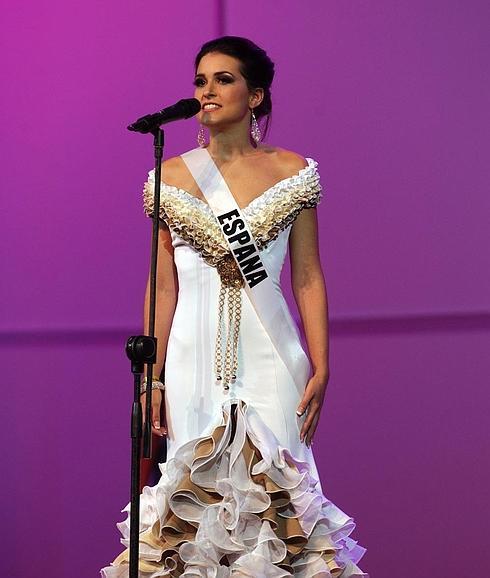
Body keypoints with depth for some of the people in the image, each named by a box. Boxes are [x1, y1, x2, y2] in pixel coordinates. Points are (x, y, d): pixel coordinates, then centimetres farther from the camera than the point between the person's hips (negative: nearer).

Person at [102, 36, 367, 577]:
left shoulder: (291, 170, 4)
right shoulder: (172, 176, 7)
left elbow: (308, 277, 3)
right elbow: (164, 286, 7)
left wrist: (320, 368, -4)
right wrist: (152, 379, 3)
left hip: (270, 354, -1)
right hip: (195, 354, 1)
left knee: (273, 487, -5)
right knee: (195, 490, -1)